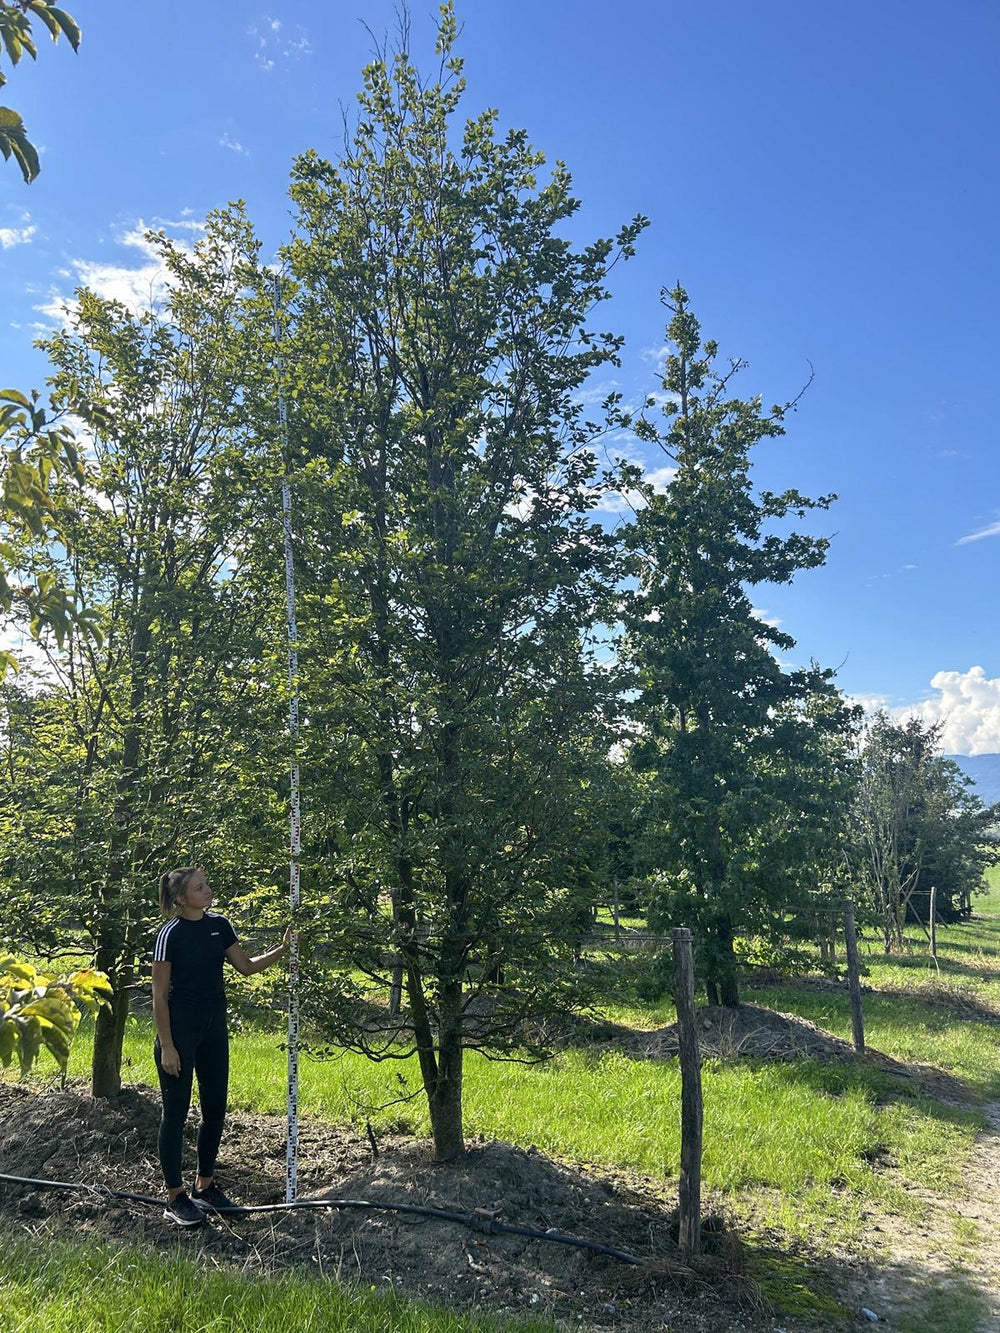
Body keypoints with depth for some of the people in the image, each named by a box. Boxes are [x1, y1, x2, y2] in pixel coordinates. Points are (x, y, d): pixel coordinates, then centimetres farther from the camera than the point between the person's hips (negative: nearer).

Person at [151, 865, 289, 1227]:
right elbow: (159, 996, -13)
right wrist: (167, 1047, -15)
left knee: (215, 1109, 12)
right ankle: (175, 1197, 15)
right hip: (179, 1028, -6)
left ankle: (205, 1185, 27)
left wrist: (283, 949, -6)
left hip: (214, 1027, 6)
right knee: (176, 1112, 3)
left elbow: (246, 966, 9)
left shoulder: (219, 925, 3)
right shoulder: (171, 933, -14)